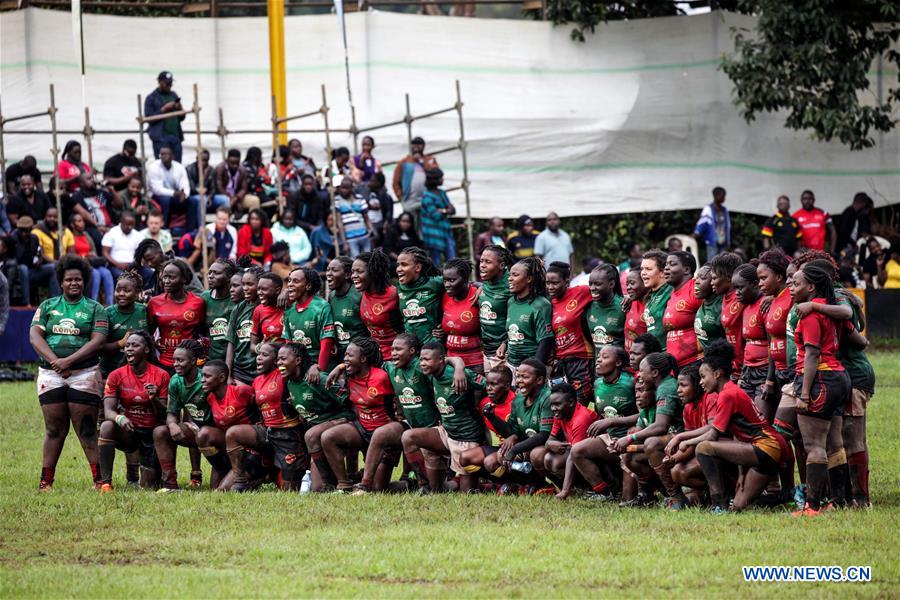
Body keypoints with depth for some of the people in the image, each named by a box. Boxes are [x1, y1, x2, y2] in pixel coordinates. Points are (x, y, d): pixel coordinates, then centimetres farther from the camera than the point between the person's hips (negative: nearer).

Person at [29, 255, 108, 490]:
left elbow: (97, 341, -4)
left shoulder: (94, 309, 7)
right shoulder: (47, 306, 14)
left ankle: (99, 479, -6)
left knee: (87, 430, -6)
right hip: (50, 374, 2)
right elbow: (34, 336, 3)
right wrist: (54, 360, -12)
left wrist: (69, 361, -14)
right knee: (54, 430, 4)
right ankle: (46, 481, 7)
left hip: (84, 374, -2)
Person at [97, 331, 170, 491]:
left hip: (151, 434, 0)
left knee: (148, 488, -3)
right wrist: (119, 418, -35)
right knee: (106, 427, -34)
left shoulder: (161, 376, -5)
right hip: (128, 433, 0)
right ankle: (105, 483, -30)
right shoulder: (116, 376, -3)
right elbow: (108, 411, -12)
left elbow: (164, 414, -6)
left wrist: (154, 398, -26)